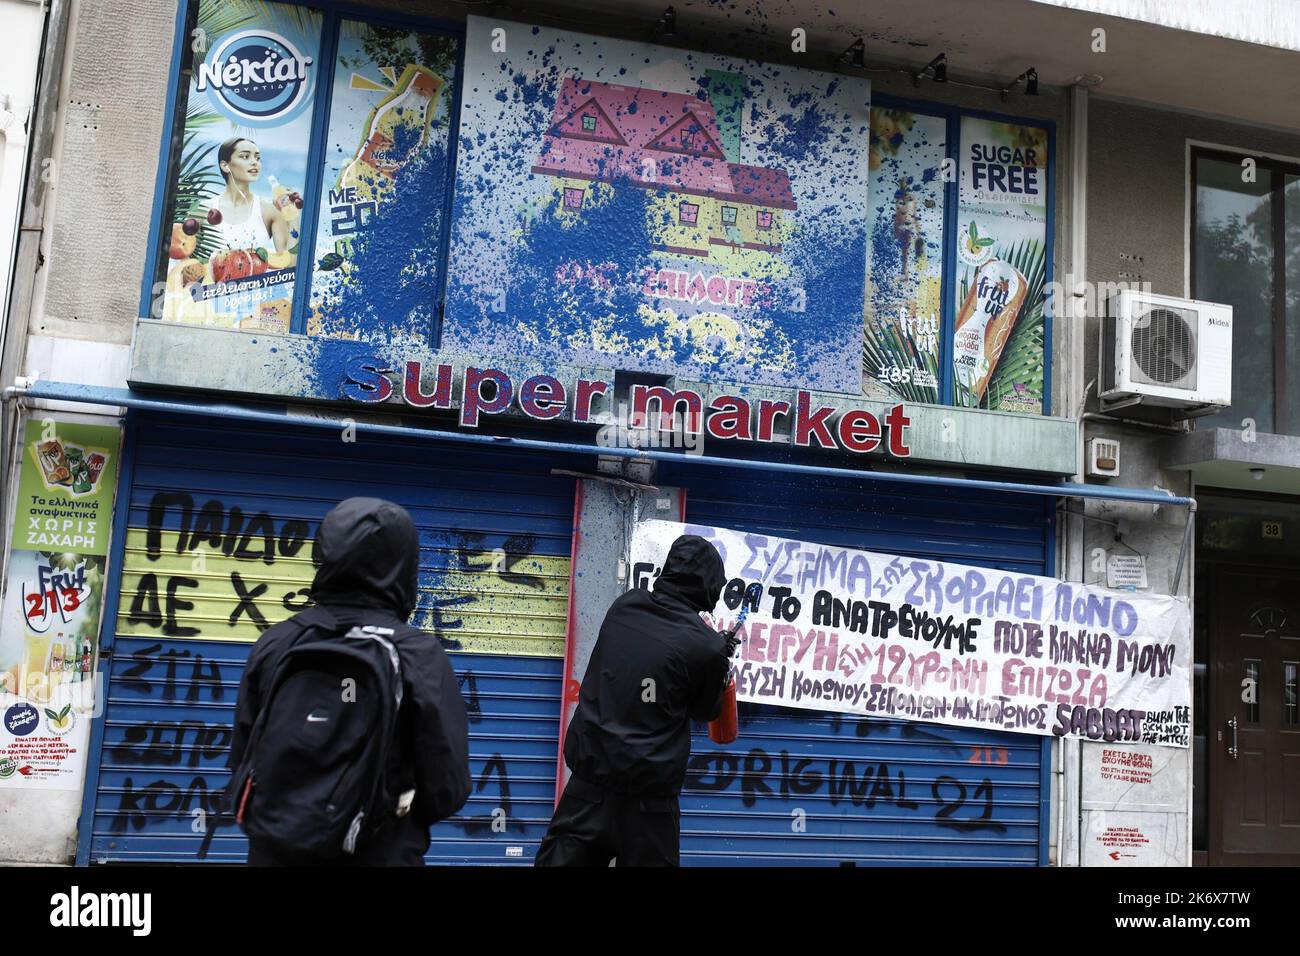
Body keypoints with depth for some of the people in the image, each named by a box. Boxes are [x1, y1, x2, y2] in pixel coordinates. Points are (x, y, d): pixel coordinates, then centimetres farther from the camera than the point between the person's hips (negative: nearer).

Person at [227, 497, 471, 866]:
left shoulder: (274, 644, -4)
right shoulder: (420, 656, -14)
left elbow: (242, 762, 5)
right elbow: (447, 790, -12)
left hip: (276, 850, 3)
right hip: (379, 854, -3)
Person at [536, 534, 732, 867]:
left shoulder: (624, 606, 0)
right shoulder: (706, 646, -12)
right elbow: (705, 711, 6)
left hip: (588, 781, 4)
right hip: (645, 798, -4)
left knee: (562, 859, 11)